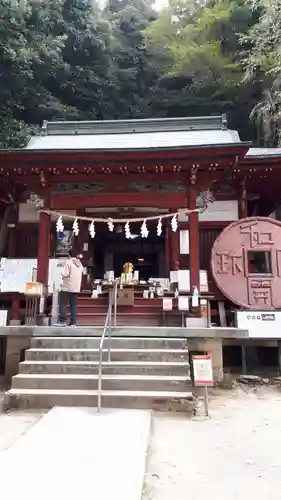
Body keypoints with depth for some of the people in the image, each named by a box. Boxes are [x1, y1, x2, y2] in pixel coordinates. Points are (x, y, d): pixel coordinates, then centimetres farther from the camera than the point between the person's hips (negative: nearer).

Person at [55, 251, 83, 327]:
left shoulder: (68, 262, -8)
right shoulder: (80, 264, 14)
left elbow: (66, 274, -16)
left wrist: (63, 277, 3)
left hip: (67, 287, -6)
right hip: (76, 287, 6)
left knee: (62, 304, 0)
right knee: (73, 305, 6)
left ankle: (62, 321, -5)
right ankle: (73, 322, 4)